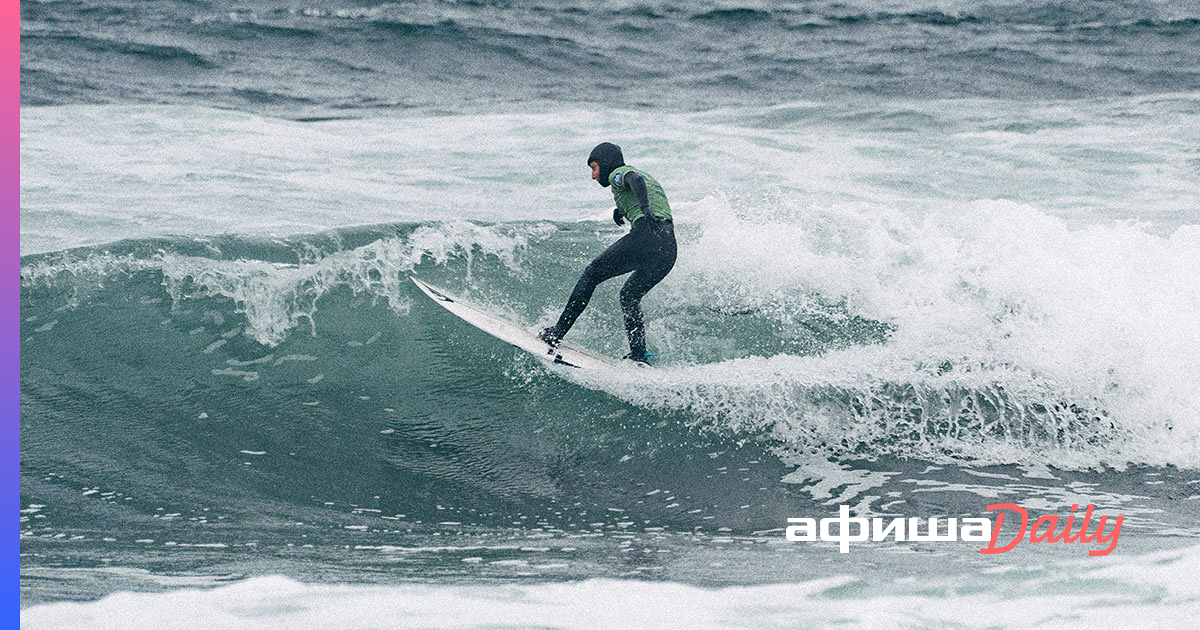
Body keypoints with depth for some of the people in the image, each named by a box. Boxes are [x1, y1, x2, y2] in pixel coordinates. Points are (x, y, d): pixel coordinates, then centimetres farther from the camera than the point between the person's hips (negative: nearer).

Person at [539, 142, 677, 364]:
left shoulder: (618, 173, 9)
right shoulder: (649, 178, 34)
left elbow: (635, 180, -13)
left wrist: (645, 208, -30)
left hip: (644, 237, -8)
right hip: (669, 249, 8)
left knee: (592, 274, 7)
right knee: (630, 295, 22)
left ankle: (557, 332, 3)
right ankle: (638, 356, 8)